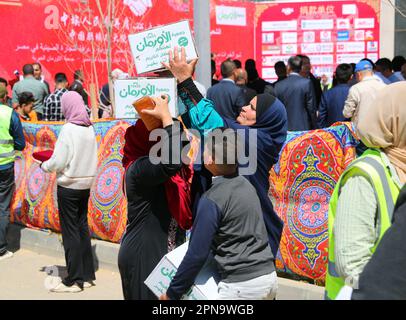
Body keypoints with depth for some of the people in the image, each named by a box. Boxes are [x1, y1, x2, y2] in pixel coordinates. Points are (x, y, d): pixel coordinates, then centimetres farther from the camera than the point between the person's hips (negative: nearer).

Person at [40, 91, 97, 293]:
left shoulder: (68, 129, -16)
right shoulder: (89, 128, 2)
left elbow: (58, 162, -16)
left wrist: (44, 166, 2)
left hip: (68, 186, -6)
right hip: (86, 184, 6)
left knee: (70, 232, 1)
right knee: (82, 229, 14)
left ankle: (74, 280, 7)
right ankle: (87, 275, 21)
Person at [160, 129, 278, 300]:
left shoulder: (212, 199, -15)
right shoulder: (245, 184, 8)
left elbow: (197, 254, -14)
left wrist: (172, 293, -3)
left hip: (242, 284, -8)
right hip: (269, 276, 8)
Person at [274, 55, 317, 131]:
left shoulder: (278, 86, 2)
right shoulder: (307, 83, -5)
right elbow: (311, 108, -5)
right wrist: (314, 128, 3)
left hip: (285, 129, 2)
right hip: (303, 128, -2)